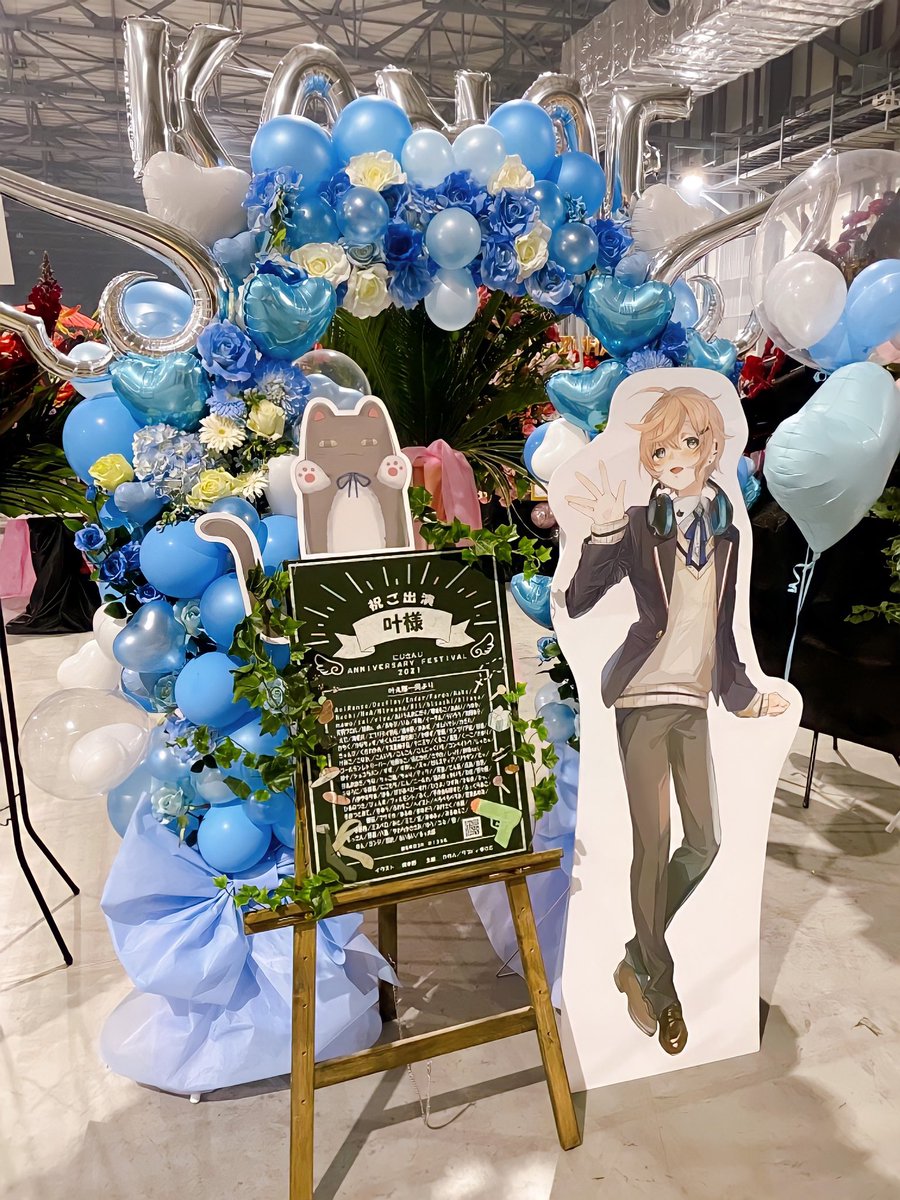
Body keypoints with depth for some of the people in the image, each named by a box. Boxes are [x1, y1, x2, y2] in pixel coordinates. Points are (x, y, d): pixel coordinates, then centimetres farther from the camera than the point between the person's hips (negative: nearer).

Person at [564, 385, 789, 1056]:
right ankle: (659, 988, 18)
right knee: (653, 843, -1)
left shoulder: (725, 532, 10)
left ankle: (640, 957, 28)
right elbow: (578, 604, -17)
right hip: (643, 698, -6)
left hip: (693, 701, 6)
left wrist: (743, 694, 25)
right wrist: (603, 534, -31)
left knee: (705, 842, 8)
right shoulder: (639, 526, -6)